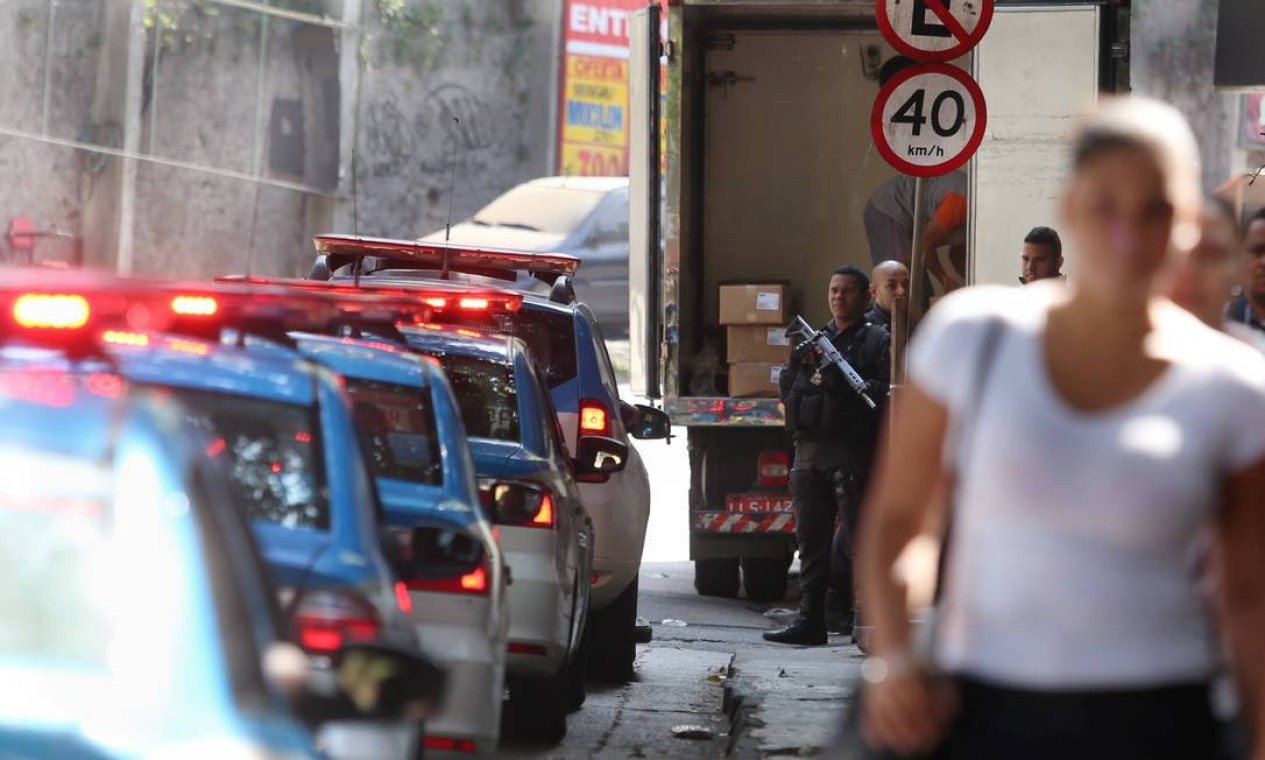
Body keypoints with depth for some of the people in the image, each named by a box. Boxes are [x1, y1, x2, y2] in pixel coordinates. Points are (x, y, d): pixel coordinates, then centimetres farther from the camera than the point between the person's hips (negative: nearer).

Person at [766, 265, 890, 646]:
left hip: (853, 453, -6)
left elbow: (887, 392, -10)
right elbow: (787, 388, 18)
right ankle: (810, 620, 12)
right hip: (810, 448, 6)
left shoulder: (877, 341, 2)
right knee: (811, 539, 8)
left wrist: (843, 385, -18)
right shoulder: (813, 340, 21)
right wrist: (802, 366, -1)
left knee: (855, 541, -8)